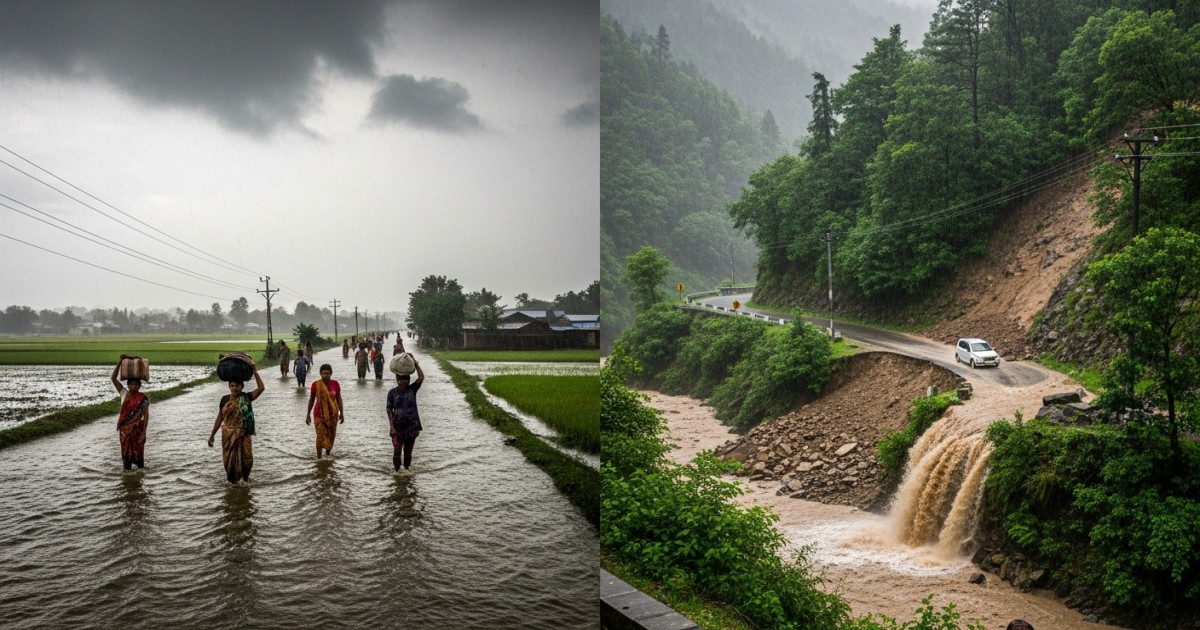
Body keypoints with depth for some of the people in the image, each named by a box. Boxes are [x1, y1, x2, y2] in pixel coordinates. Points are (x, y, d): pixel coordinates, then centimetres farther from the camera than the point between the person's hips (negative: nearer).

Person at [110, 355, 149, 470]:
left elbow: (146, 415, -8)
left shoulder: (142, 398, -6)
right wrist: (120, 361, -10)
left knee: (138, 452, 2)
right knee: (126, 452, 8)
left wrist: (144, 431, -16)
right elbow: (113, 378, -1)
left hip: (137, 429, -3)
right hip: (124, 429, 4)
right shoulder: (124, 394, 4)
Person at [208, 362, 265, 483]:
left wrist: (255, 371, -24)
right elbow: (220, 417, 7)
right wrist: (212, 435, 8)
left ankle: (245, 476, 24)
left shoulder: (246, 398, -7)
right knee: (229, 459, 5)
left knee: (247, 458, -5)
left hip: (243, 434, -2)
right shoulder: (225, 399, 0)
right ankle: (233, 480, 26)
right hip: (228, 435, 2)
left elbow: (261, 388, -21)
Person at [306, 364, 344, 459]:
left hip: (332, 413, 2)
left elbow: (339, 399, 0)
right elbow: (311, 399, -3)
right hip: (320, 414, -2)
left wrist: (341, 413, -2)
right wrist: (308, 415, -3)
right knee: (320, 436, -7)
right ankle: (319, 458, 6)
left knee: (331, 435, 13)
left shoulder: (335, 384, -7)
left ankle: (328, 448, 45)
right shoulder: (315, 384, -11)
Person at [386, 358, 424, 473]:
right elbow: (389, 410, -3)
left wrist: (416, 364, -15)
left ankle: (406, 469, 25)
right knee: (397, 450, -6)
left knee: (408, 451, 11)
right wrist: (392, 426, -9)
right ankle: (397, 471, 2)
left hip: (412, 426, 1)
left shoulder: (412, 389, 0)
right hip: (398, 426, -1)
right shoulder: (392, 392, -3)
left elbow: (421, 378, -13)